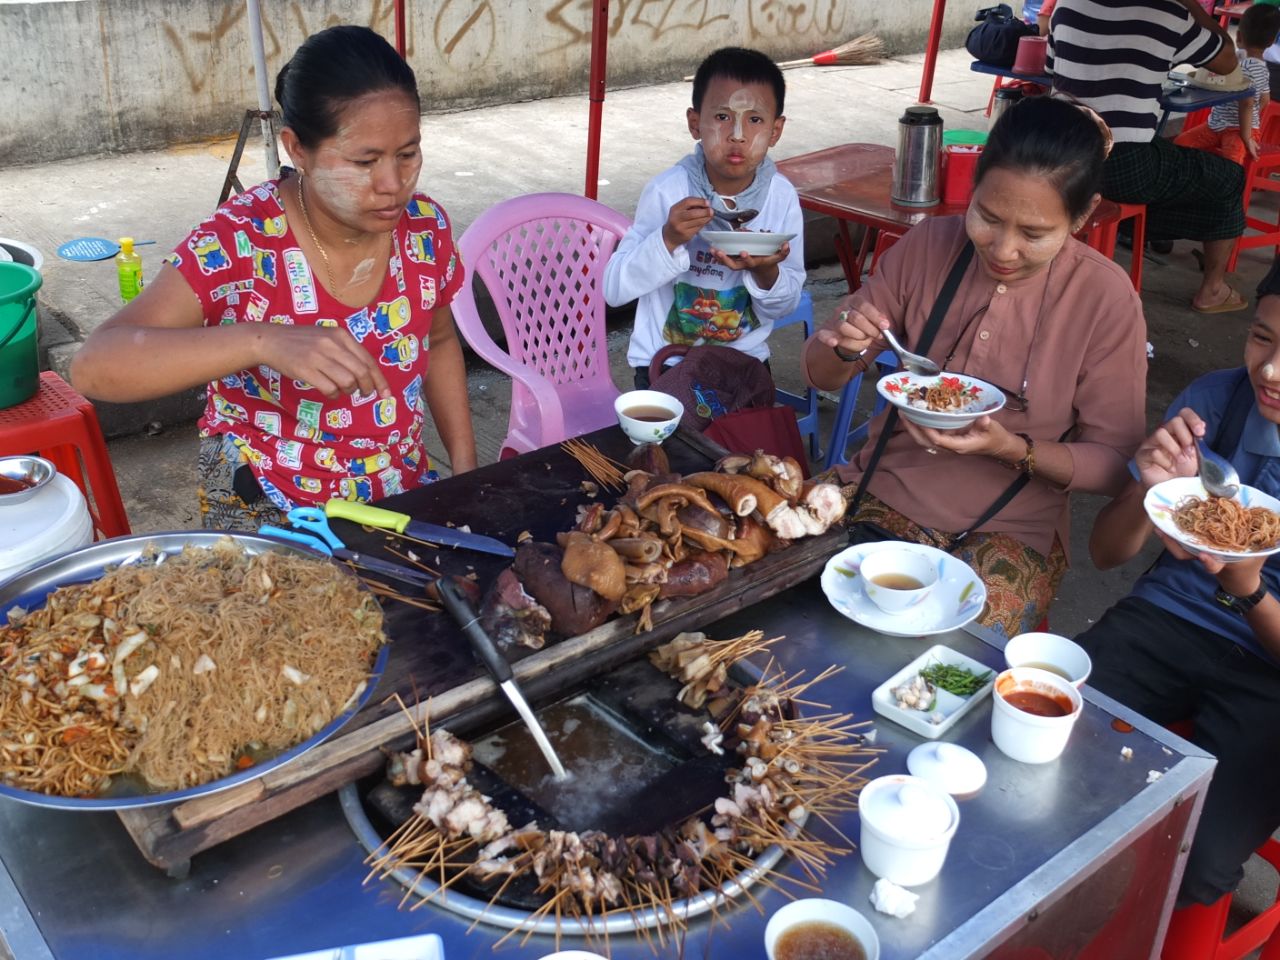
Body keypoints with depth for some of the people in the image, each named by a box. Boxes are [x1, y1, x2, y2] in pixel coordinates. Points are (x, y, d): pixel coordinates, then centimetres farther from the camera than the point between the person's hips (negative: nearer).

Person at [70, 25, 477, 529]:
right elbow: (93, 368, -30)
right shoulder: (239, 242, -19)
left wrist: (465, 468, 2)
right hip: (263, 519, -2)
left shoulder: (424, 225, -7)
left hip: (401, 502, 3)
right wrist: (262, 341, -43)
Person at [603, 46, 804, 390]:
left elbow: (783, 306, 0)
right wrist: (668, 239, -30)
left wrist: (766, 272, -21)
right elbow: (614, 288, -17)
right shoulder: (667, 191, -15)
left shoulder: (781, 196, -7)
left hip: (745, 359, 3)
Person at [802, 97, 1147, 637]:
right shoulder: (928, 246, -5)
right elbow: (821, 375, 4)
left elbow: (1115, 465, -5)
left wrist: (1014, 449, -24)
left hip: (1009, 531, -2)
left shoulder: (1106, 300, -12)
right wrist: (846, 348, -20)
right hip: (881, 489, 3)